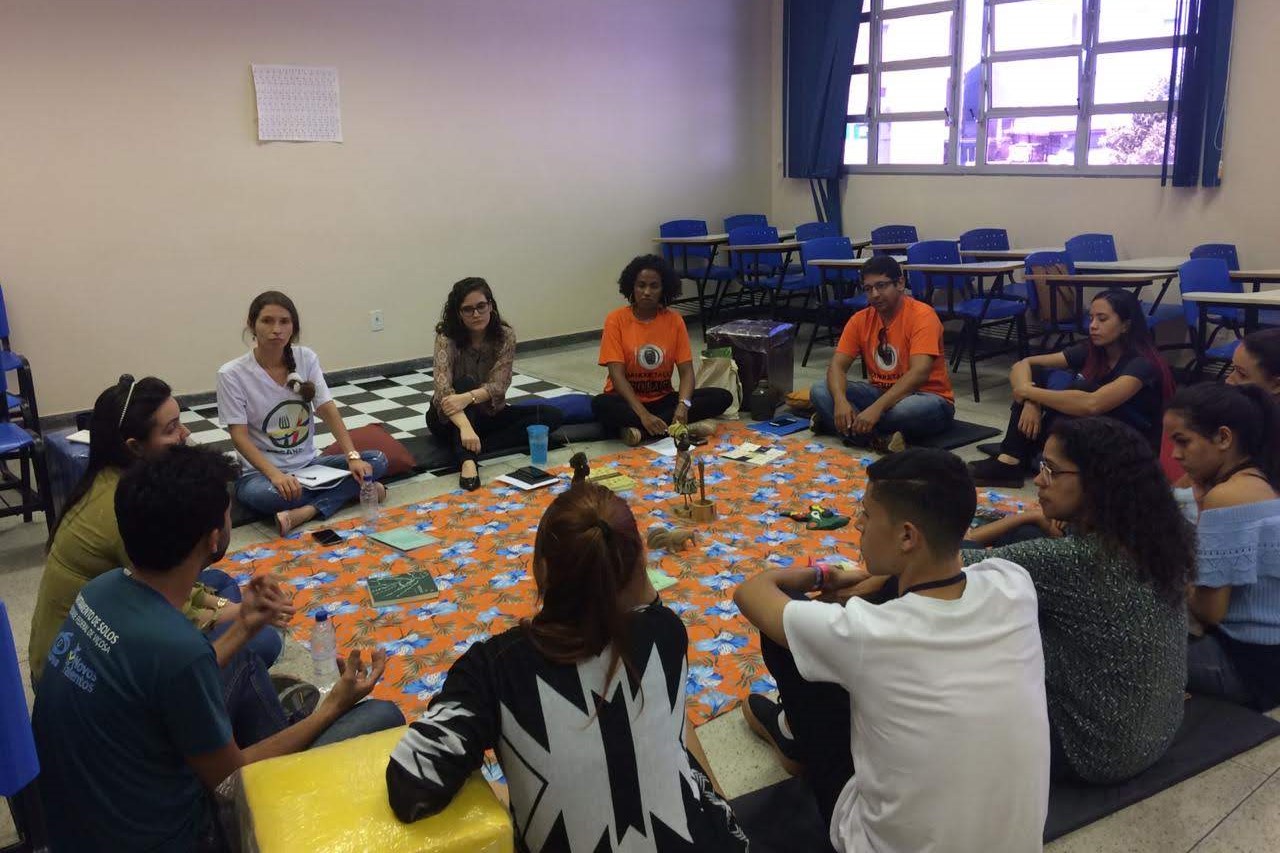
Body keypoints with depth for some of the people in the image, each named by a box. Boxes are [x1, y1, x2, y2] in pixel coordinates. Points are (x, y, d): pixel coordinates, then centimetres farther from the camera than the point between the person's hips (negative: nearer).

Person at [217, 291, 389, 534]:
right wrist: (275, 475, -33)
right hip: (262, 471, -4)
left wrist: (353, 457, -23)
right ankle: (353, 491, -22)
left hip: (309, 463, 4)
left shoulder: (306, 359, -1)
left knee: (377, 460, -18)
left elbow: (328, 411, -7)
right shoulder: (232, 374, -12)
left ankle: (305, 512, -27)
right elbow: (240, 437, -16)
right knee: (261, 494, -40)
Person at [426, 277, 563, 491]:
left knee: (552, 415, -18)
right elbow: (443, 388, -35)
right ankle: (467, 460, -49)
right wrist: (465, 427, -52)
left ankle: (478, 446, -29)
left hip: (489, 414, 3)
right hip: (450, 419, -3)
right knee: (465, 383, -34)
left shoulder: (505, 335, -13)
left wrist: (469, 398, -44)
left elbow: (498, 385, -22)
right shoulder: (447, 338, -21)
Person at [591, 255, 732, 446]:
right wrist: (643, 414, -30)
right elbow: (617, 375, -16)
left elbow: (686, 371, -5)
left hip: (662, 400, 4)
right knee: (600, 404, -37)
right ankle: (678, 428, -31)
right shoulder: (616, 320, -9)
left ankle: (638, 430, -25)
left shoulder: (674, 320, -1)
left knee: (722, 397, -18)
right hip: (627, 400, -3)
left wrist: (683, 405, -27)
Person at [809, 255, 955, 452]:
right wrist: (840, 401, -30)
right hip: (881, 393, 6)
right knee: (819, 391, -15)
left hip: (925, 396, -5)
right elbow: (837, 365, -8)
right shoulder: (860, 320, -1)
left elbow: (919, 373, -30)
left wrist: (876, 408, -40)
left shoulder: (922, 315, -18)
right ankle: (880, 439, -30)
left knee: (907, 410, -41)